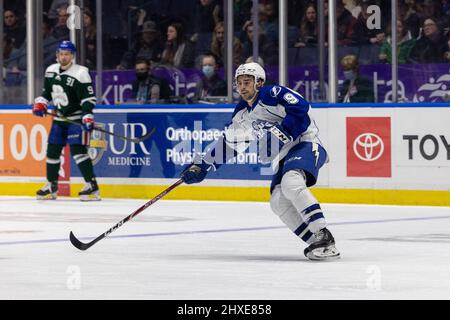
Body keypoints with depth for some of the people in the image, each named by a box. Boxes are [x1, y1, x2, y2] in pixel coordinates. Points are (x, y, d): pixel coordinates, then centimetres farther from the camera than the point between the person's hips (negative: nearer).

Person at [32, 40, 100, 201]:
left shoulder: (80, 73, -16)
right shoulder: (50, 71, 5)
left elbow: (89, 98, -19)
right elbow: (46, 91, 19)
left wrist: (87, 117, -28)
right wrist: (40, 103, 1)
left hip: (77, 117, -7)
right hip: (59, 117, 7)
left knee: (77, 150, -19)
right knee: (52, 150, 9)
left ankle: (92, 186, -19)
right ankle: (51, 186, 22)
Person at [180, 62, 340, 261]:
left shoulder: (272, 95, -12)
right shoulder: (241, 114, 15)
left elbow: (300, 108, -25)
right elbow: (228, 142, 22)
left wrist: (281, 135, -27)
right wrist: (202, 166, 18)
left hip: (306, 145, -9)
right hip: (284, 157, 9)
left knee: (291, 183, -33)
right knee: (278, 202, -10)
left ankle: (323, 236, -35)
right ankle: (317, 244, -9)